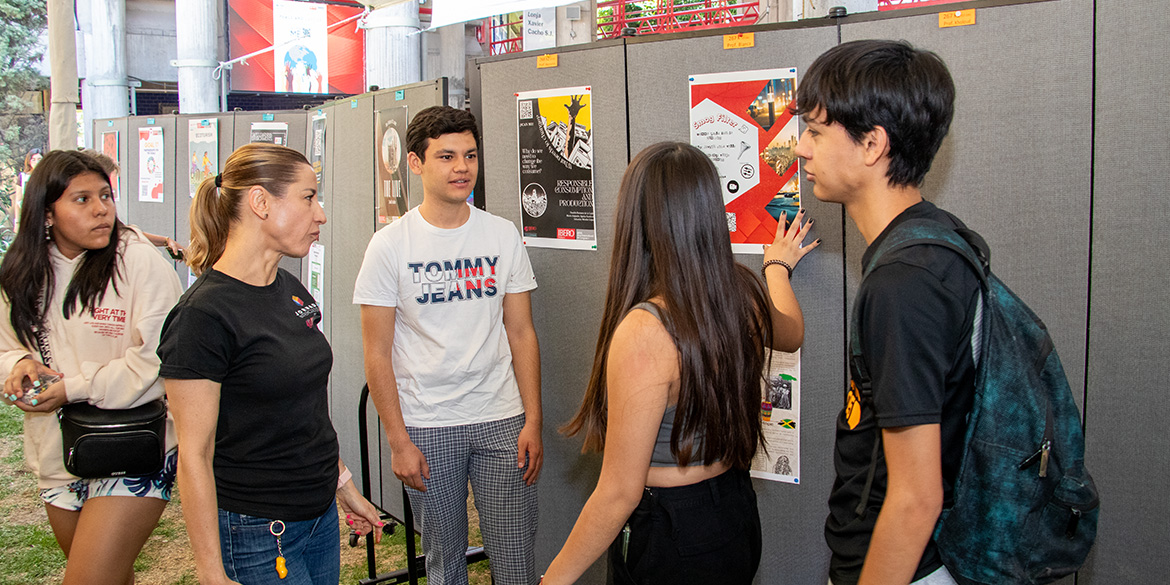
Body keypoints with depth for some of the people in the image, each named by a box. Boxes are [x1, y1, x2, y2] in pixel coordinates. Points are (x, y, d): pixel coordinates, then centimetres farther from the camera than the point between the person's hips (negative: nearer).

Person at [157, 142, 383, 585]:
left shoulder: (291, 291, 6)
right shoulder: (203, 314, -19)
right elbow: (194, 456, -18)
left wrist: (345, 488, 18)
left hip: (321, 517, 7)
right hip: (253, 533, -7)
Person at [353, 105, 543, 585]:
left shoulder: (503, 235, 3)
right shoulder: (390, 245, -4)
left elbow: (521, 334, 5)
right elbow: (377, 354, -3)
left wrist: (532, 421, -1)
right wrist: (398, 441, -7)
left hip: (501, 420, 2)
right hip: (427, 427, -1)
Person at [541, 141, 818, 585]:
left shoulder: (645, 330, -29)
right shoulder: (744, 295, -7)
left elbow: (620, 493, -25)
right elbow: (791, 334, 22)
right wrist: (778, 266, 40)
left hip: (671, 547, -7)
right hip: (736, 518, 8)